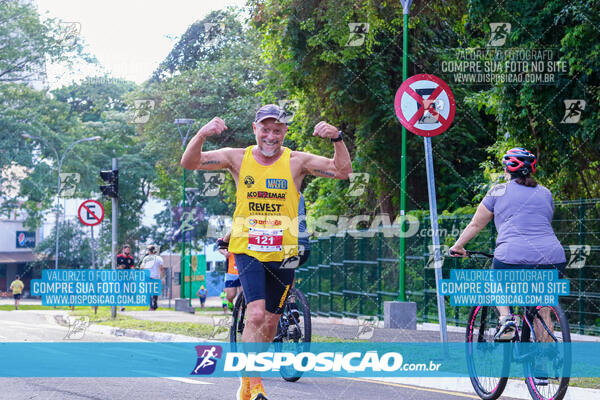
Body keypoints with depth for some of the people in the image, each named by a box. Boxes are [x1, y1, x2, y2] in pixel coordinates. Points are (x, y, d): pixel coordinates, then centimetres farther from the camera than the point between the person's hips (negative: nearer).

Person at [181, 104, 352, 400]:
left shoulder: (296, 162, -2)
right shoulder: (238, 158, -1)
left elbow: (342, 171, -8)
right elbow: (189, 162, -6)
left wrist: (337, 139, -25)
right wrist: (202, 134, -24)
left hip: (282, 253, 2)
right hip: (247, 250, -2)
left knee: (270, 322, 11)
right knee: (256, 315, -20)